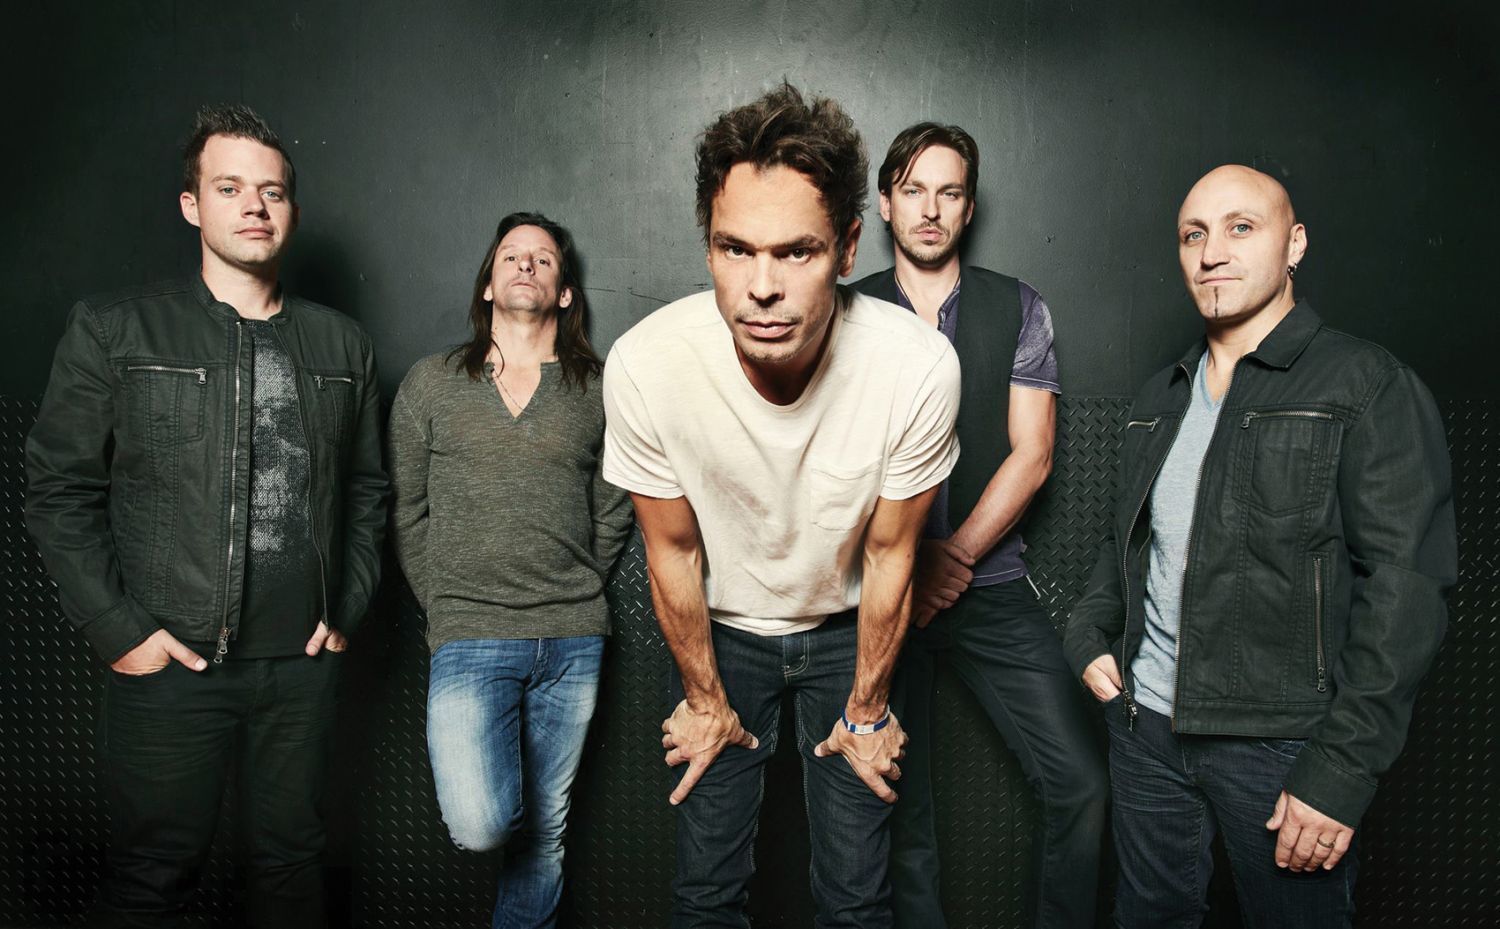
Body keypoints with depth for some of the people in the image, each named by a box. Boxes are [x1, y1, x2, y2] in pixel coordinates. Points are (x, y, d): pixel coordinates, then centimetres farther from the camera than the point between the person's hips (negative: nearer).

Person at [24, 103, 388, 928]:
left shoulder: (341, 345, 8)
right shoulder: (112, 330, -1)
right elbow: (60, 492, -3)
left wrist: (348, 608, 6)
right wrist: (118, 630, -8)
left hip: (303, 661, 3)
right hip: (168, 662, -3)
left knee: (291, 857, 15)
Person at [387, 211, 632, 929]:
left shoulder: (600, 390, 7)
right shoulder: (430, 384, 7)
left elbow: (613, 512, 10)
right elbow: (405, 513, 8)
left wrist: (575, 594, 2)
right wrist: (446, 607, 3)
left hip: (573, 640, 2)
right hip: (470, 635, -1)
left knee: (545, 830, 9)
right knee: (482, 827, -16)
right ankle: (487, 780, 17)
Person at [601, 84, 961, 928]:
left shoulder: (919, 366, -31)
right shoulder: (647, 364, -29)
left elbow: (889, 554, -14)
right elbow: (674, 549, -12)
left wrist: (867, 709, 0)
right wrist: (705, 699, 1)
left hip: (848, 629, 0)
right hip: (721, 631, 0)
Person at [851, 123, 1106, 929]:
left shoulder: (1019, 310, 5)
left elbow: (1030, 454, -1)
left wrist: (955, 557, -11)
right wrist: (909, 560, -9)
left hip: (990, 583, 1)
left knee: (1078, 782, -6)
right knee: (898, 802, 9)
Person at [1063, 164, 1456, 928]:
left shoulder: (1367, 386, -9)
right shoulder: (1158, 399, 11)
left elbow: (1405, 588, -14)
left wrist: (1341, 772, -17)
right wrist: (1091, 635, 4)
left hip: (1282, 745, -5)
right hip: (1145, 723, 6)